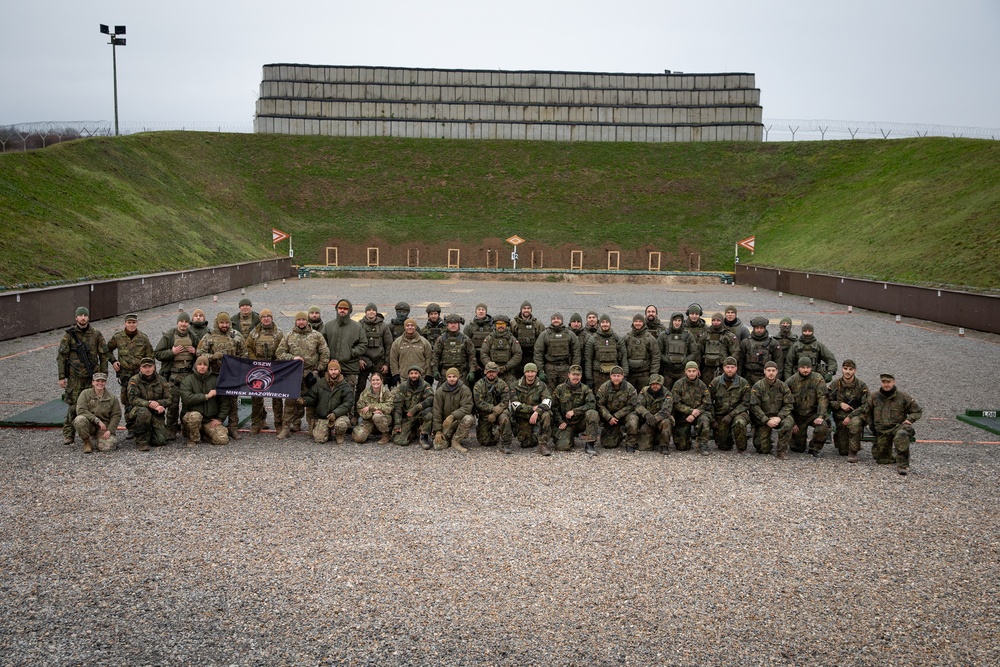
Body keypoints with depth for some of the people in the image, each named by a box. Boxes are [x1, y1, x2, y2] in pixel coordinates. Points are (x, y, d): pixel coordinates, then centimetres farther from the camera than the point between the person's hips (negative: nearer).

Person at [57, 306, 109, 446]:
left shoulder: (96, 335, 4)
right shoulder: (69, 335, -1)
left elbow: (104, 356, 8)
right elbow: (61, 356, 1)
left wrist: (104, 375, 4)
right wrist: (61, 377, -4)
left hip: (92, 376, 2)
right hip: (75, 377, -2)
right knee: (74, 406, -4)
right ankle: (68, 434, 5)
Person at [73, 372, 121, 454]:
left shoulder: (112, 398, 3)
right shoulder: (85, 393, -3)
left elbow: (116, 415, 4)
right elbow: (81, 410, -15)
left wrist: (110, 430, -11)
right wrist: (97, 421, -21)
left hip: (104, 426, 1)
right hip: (90, 424, -1)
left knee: (106, 447, -23)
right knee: (79, 419, -35)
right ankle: (86, 443, -9)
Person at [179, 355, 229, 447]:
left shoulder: (216, 380, 8)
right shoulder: (187, 380, -1)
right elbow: (186, 398, -18)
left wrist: (220, 418, 0)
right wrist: (206, 396, -17)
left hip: (211, 420, 3)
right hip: (191, 415, -2)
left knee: (223, 439, -19)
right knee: (195, 416, -39)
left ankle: (205, 434, 14)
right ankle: (193, 439, -9)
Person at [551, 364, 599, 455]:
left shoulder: (585, 389, -1)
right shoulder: (560, 389, 1)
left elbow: (591, 404, -16)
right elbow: (554, 407, 4)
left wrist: (574, 411, -23)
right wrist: (560, 422, -8)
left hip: (581, 422, 0)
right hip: (566, 424, 0)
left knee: (592, 413, -31)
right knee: (562, 447, -23)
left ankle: (589, 444, -22)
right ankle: (570, 437, 15)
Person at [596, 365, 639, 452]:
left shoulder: (630, 388, -10)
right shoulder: (604, 387, -7)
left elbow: (631, 406, -10)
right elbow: (600, 405, -6)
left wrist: (616, 416, -18)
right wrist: (609, 418, -20)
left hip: (624, 414, -1)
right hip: (608, 416, 1)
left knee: (633, 421, -36)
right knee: (606, 444, -9)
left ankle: (630, 444, -11)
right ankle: (620, 434, 26)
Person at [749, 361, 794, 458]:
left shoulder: (783, 386, 0)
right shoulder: (757, 386, -7)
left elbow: (789, 405, -1)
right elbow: (754, 406, -10)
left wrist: (779, 417, -18)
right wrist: (767, 420, -19)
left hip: (778, 416, 2)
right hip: (762, 419, -1)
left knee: (788, 422, -34)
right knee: (763, 450, -7)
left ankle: (782, 450, -15)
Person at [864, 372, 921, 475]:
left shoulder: (903, 396, -2)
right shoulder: (874, 397, 5)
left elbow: (917, 411, 8)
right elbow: (867, 413, 21)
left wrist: (910, 419, -11)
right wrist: (872, 425, 10)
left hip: (898, 426, -3)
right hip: (881, 431, 3)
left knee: (901, 436, -41)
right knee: (881, 459, -1)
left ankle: (903, 465, -33)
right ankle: (894, 453, 34)